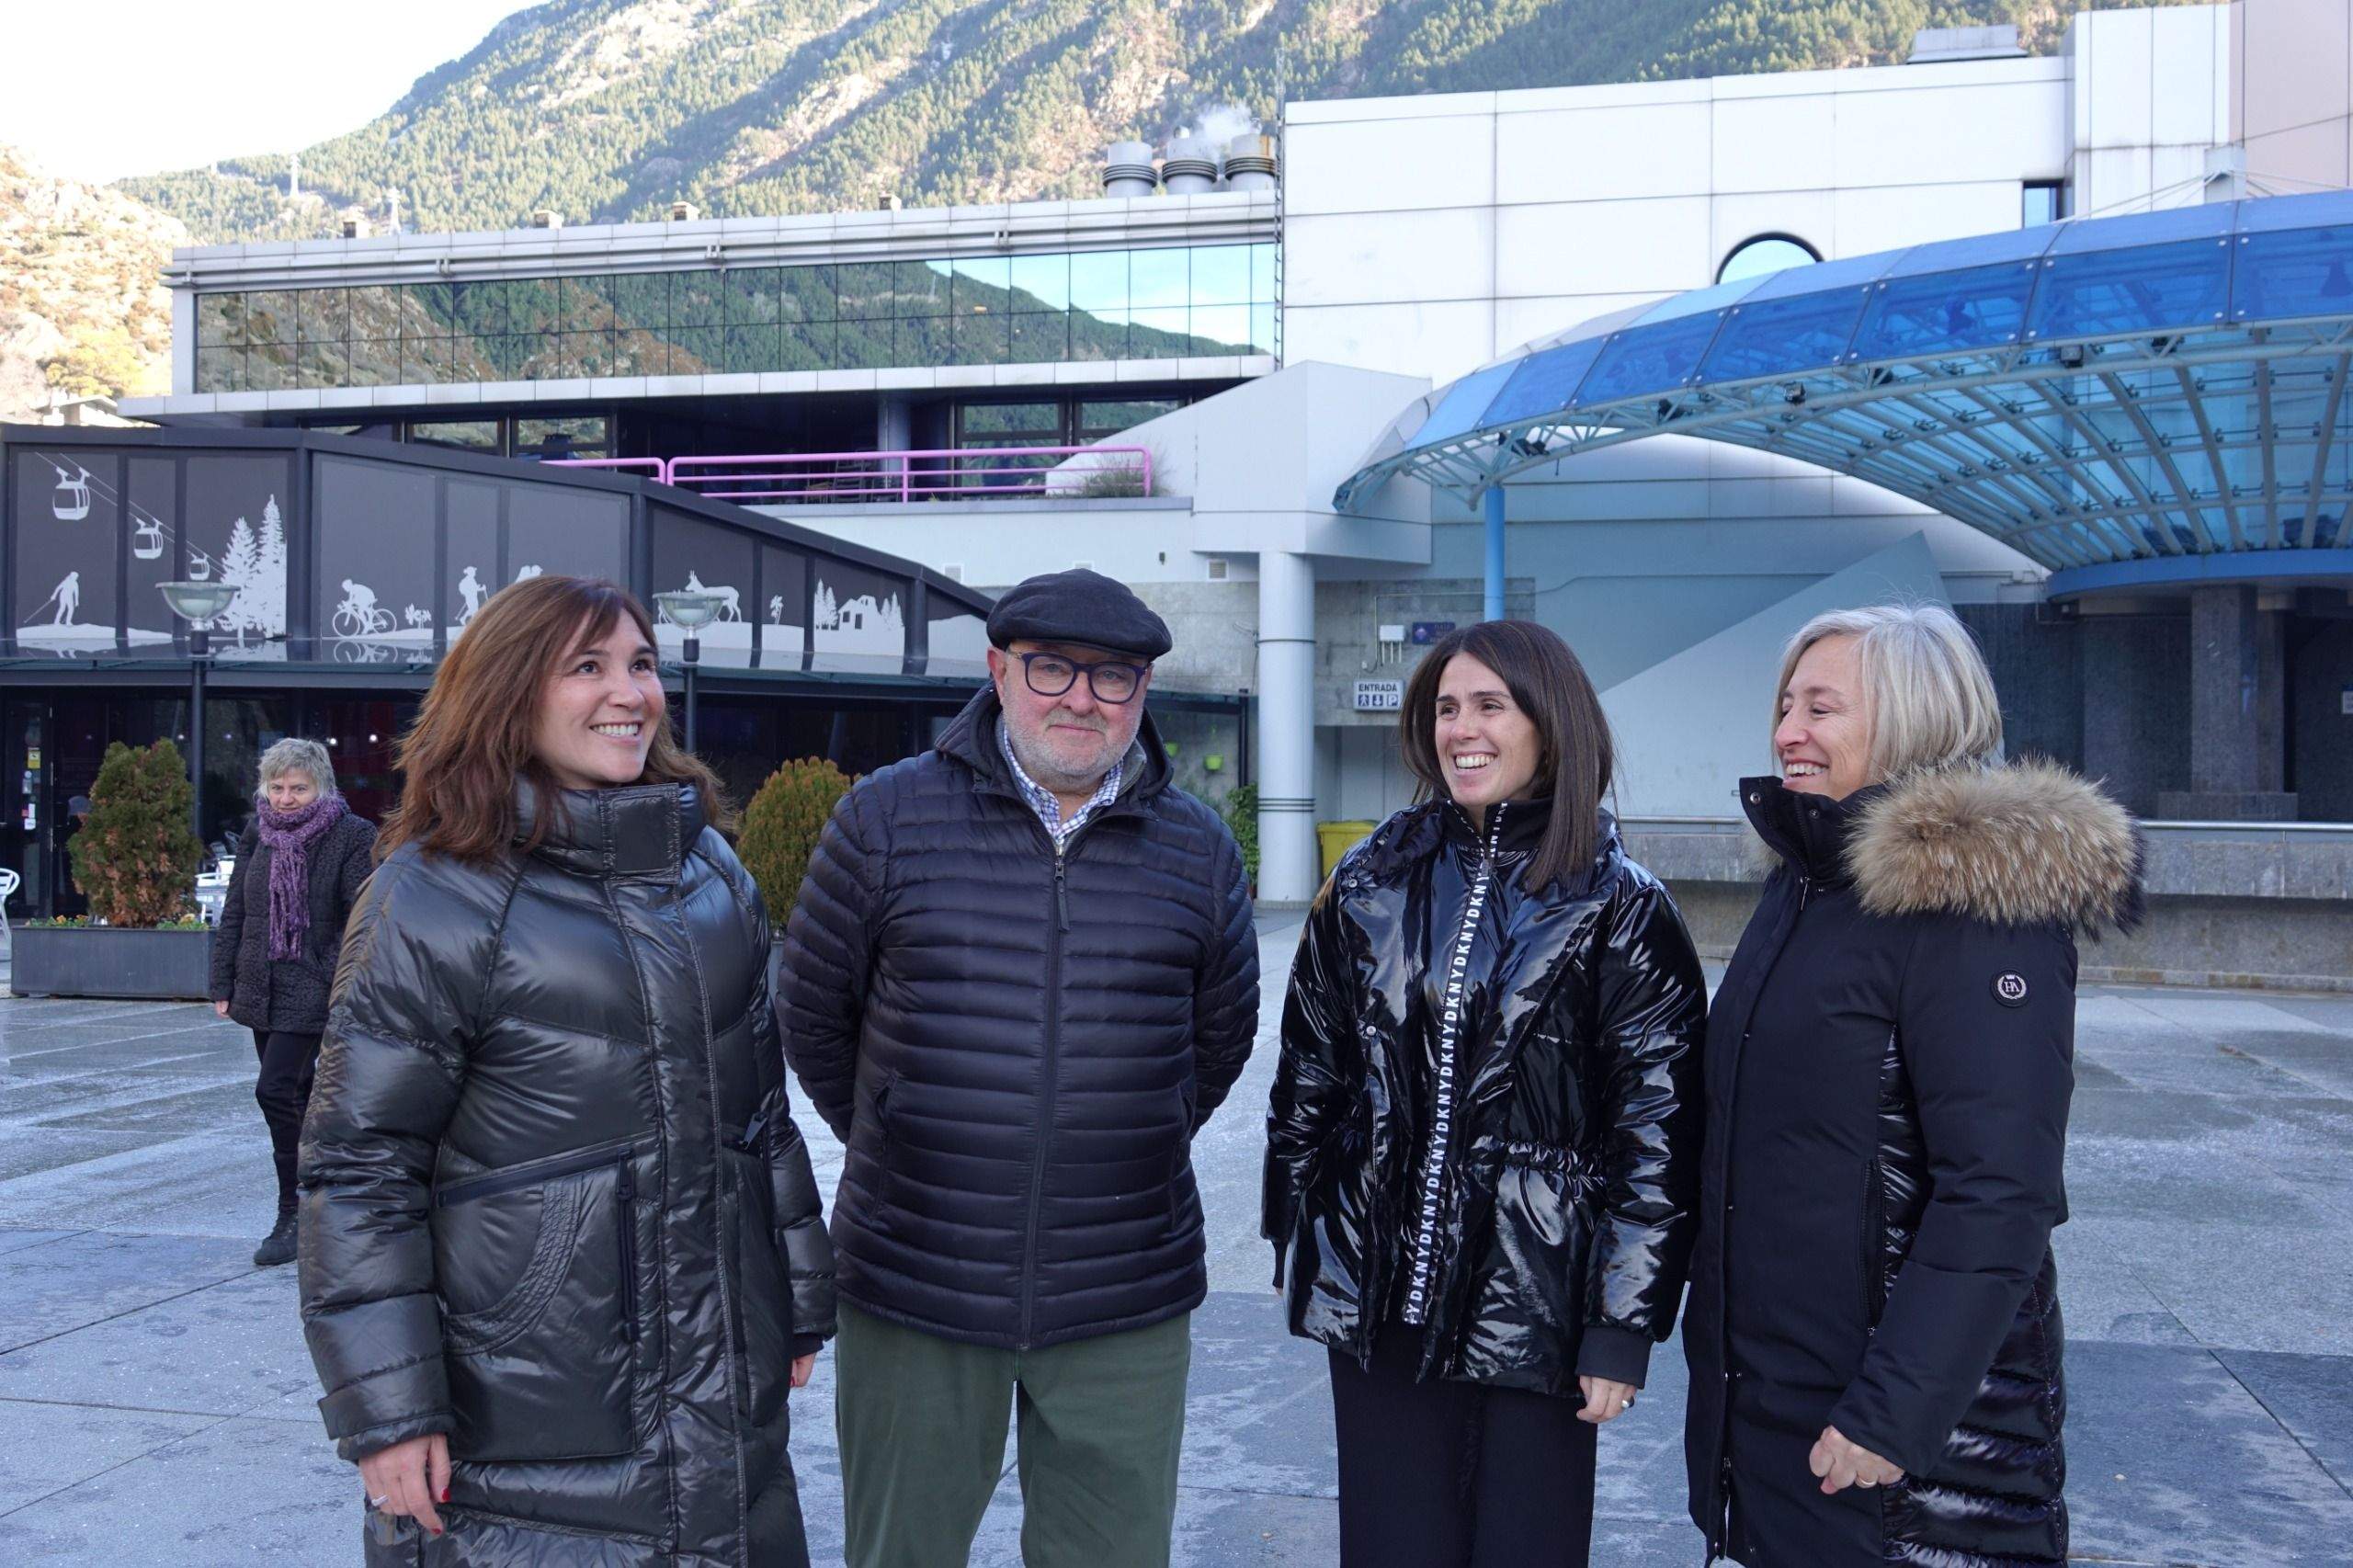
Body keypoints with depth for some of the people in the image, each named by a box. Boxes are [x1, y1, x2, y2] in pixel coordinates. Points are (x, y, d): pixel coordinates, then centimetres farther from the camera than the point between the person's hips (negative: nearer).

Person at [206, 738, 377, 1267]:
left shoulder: (352, 837, -7)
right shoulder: (258, 836, 10)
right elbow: (234, 914, 14)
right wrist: (223, 984, 11)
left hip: (311, 990, -6)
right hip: (261, 988, 6)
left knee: (276, 1090, -14)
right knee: (298, 1095, 13)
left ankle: (294, 1218, -6)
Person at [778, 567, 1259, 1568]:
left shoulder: (1198, 849, 2)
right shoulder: (888, 819, -3)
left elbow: (1220, 1036, 16)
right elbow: (811, 1016, 6)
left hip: (1126, 1302, 1)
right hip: (912, 1289, -1)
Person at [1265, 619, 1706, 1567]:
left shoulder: (1621, 908, -5)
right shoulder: (1373, 881, 5)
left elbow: (1660, 1130, -6)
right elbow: (1307, 1073, 11)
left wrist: (1624, 1325, -8)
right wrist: (1296, 1243, 11)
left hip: (1536, 1311, -3)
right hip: (1377, 1301, 3)